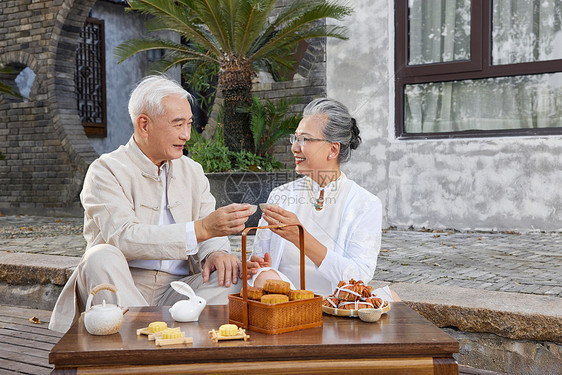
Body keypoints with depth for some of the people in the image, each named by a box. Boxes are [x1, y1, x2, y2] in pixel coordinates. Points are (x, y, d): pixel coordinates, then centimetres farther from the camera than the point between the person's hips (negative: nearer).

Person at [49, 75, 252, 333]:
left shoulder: (192, 171, 16)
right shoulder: (106, 171, -3)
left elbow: (211, 230, 10)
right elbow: (122, 237, -21)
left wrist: (216, 252, -17)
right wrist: (201, 229, -30)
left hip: (176, 289, 4)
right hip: (117, 292, -3)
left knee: (231, 275, -22)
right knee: (102, 257, -33)